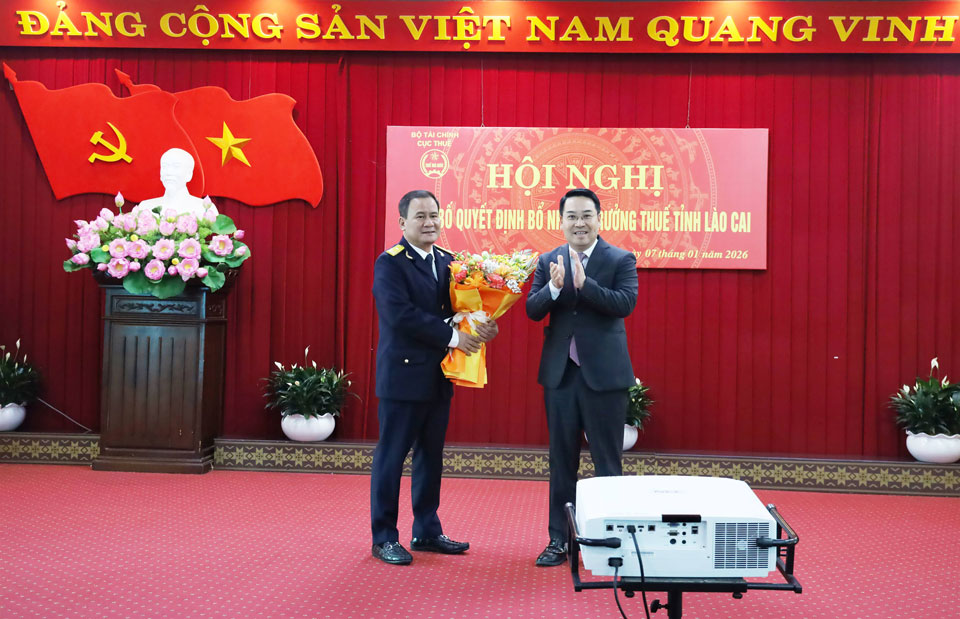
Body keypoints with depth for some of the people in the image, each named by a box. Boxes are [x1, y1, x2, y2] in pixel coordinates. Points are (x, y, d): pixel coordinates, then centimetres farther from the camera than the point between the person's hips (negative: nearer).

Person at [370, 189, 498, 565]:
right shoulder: (390, 263, -10)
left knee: (431, 456, 14)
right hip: (403, 375, -7)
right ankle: (384, 538, 12)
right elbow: (400, 315, -21)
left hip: (438, 377, 7)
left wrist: (479, 328, -12)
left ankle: (427, 531, 25)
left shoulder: (447, 261, 12)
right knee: (391, 457, 2)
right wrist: (452, 336, -21)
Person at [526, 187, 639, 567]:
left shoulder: (621, 260, -1)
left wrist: (583, 283, -25)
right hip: (560, 374, 3)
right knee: (562, 462, 11)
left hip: (605, 375, -3)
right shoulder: (548, 261, 8)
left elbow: (625, 304, -15)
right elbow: (532, 310, -1)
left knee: (608, 462, 4)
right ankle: (559, 539, 20)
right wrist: (554, 286, -20)